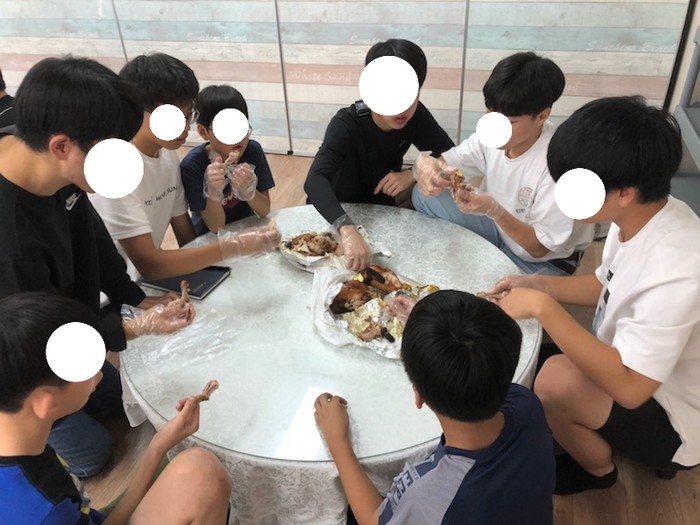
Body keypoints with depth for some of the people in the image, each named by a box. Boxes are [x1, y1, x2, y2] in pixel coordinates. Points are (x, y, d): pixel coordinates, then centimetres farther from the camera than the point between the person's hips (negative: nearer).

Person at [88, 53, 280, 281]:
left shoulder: (169, 155, 0)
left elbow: (187, 237, 3)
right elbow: (148, 264, -26)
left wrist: (234, 239, -13)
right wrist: (234, 247, -30)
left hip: (146, 284, 7)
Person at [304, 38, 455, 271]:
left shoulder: (416, 116, -18)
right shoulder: (347, 124, -32)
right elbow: (315, 180, -46)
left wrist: (413, 174, -30)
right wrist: (348, 230, -63)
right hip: (339, 212, -5)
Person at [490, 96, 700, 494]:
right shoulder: (644, 214, -12)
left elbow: (627, 387, -36)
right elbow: (610, 286, 5)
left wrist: (543, 307, -37)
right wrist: (538, 284, -10)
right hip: (642, 374, 7)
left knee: (556, 382, -29)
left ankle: (598, 469, 5)